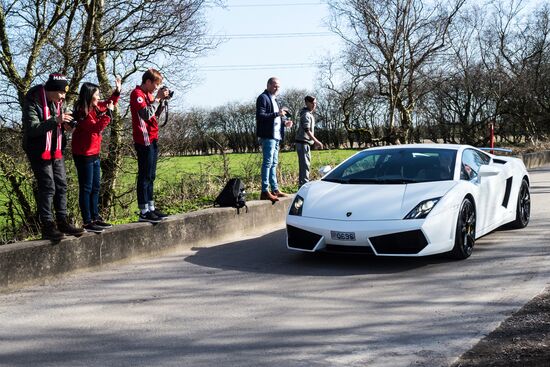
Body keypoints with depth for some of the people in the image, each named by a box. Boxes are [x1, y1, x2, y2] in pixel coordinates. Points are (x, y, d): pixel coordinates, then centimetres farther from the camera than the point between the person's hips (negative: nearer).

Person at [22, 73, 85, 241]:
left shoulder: (57, 101, 7)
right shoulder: (32, 102, -17)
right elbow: (32, 128, -26)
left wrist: (64, 126, -4)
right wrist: (56, 120, -32)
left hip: (56, 150, 8)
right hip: (39, 151, -8)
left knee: (61, 185, 9)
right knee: (47, 187, -8)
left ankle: (62, 222, 17)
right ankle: (47, 226, -2)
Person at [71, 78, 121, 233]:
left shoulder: (96, 107, 6)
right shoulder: (83, 113, -19)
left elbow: (109, 103, 23)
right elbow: (96, 127, -28)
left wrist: (117, 91, 8)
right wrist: (108, 113, -26)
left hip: (94, 153, 9)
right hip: (84, 155, -9)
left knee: (95, 188, 14)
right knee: (86, 188, -4)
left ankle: (95, 218, 23)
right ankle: (87, 222, 1)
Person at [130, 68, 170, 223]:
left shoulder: (148, 94, 17)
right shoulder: (137, 94, -10)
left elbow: (156, 114, 21)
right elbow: (147, 114, -21)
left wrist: (162, 100, 8)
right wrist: (157, 98, -14)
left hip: (152, 139, 10)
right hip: (144, 140, -9)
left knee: (150, 176, 11)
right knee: (145, 176, -9)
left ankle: (150, 208, 17)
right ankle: (144, 212, -7)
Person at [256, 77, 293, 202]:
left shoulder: (273, 100, 23)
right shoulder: (263, 98, -6)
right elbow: (260, 116, -18)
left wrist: (284, 122, 11)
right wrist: (277, 114, -23)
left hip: (276, 136, 10)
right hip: (267, 136, -10)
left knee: (274, 163, 13)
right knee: (268, 162, -12)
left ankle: (275, 189, 18)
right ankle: (265, 191, -13)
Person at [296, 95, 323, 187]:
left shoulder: (310, 114, 17)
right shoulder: (306, 115, -14)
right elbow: (307, 130, -21)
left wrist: (315, 141, 20)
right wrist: (316, 141, -22)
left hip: (306, 143, 10)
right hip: (303, 142, -10)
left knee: (305, 164, 14)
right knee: (305, 164, -11)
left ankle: (303, 184, 20)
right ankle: (304, 184, -12)